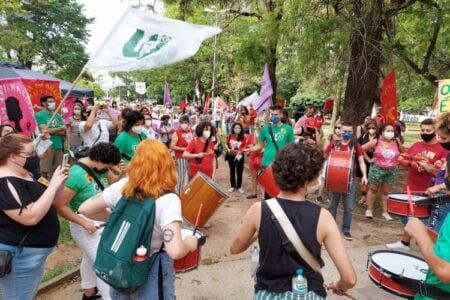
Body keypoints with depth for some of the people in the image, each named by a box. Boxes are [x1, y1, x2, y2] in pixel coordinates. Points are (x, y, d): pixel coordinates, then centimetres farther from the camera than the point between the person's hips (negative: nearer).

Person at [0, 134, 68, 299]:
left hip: (32, 252, 10)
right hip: (19, 255, -10)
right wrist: (53, 186, -27)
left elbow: (42, 200, 16)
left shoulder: (24, 175, 7)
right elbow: (30, 217, -32)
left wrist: (58, 183, -2)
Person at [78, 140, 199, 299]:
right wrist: (190, 244, -13)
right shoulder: (168, 200, -25)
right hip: (151, 272, -4)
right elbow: (175, 251, -34)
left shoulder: (122, 186, -10)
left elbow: (85, 209, 1)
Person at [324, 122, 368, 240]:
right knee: (333, 205, 12)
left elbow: (361, 162, 3)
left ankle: (346, 230, 20)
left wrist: (364, 175, -12)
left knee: (348, 207, 6)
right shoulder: (333, 144, 1)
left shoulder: (356, 146, 1)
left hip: (350, 180, 0)